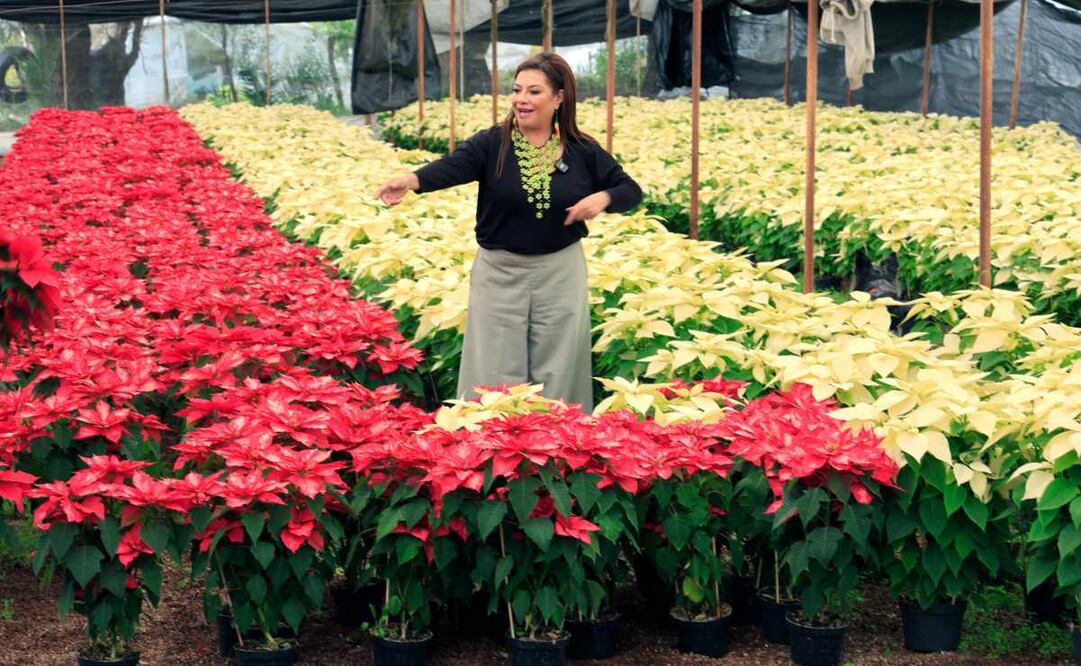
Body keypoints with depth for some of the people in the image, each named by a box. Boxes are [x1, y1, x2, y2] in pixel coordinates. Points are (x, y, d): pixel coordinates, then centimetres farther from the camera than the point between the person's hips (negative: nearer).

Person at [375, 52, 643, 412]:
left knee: (556, 377, 9)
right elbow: (452, 166, -25)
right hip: (499, 273, -1)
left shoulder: (582, 151, -2)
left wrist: (602, 198, -16)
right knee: (495, 380, 6)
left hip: (560, 274, 1)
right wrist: (412, 179, -46)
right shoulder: (492, 143, -7)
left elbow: (631, 190, 6)